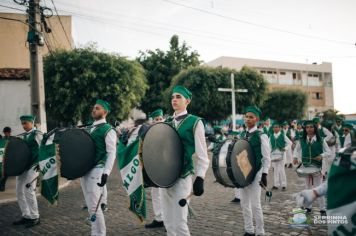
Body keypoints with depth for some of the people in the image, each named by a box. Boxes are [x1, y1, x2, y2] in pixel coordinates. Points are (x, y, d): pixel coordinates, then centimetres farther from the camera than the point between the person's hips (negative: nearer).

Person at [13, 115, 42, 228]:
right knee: (19, 192, 9)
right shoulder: (23, 136, 15)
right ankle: (26, 216, 20)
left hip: (32, 167, -8)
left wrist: (38, 165, -18)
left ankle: (34, 217, 4)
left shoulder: (37, 134, -7)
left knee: (29, 191, -8)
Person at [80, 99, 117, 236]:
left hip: (96, 170, -8)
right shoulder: (90, 129, 16)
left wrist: (106, 173, -23)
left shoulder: (108, 130, -7)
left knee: (94, 206, -7)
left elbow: (112, 153, -14)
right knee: (90, 206, 13)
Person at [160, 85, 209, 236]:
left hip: (182, 178, -6)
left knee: (179, 223, -4)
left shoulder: (195, 122, -5)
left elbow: (202, 156, -7)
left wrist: (200, 178, -14)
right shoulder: (167, 122, 11)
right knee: (168, 222, 14)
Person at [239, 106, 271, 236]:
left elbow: (266, 158, -9)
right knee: (244, 204, 12)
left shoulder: (261, 136, -9)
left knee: (255, 205, -3)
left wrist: (264, 175, -14)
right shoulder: (242, 135, 8)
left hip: (255, 173, -6)